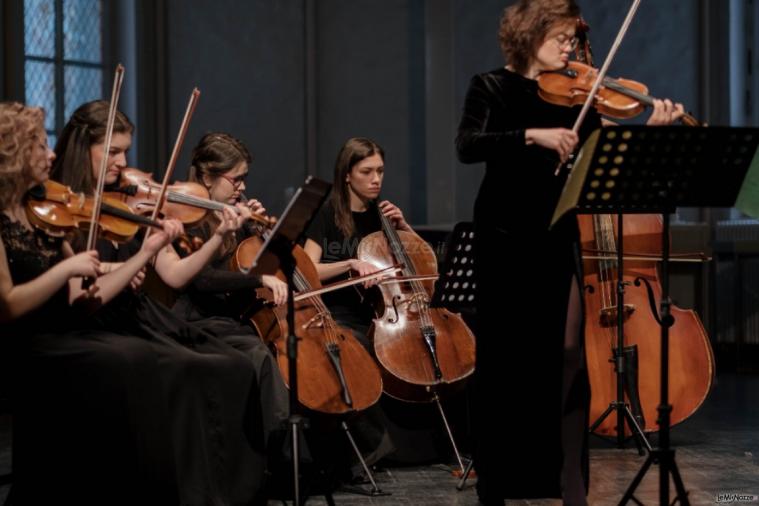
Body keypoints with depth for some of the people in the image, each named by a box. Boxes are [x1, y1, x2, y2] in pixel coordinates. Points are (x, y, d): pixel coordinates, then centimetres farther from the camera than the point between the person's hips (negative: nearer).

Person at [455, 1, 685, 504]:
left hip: (559, 240, 2)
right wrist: (532, 135, -28)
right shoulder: (493, 87, 0)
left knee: (564, 357, -3)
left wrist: (651, 130, -17)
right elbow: (468, 146, -18)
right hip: (507, 239, -2)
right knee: (506, 358, 5)